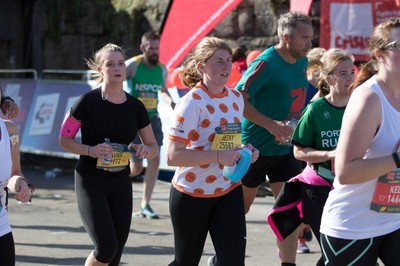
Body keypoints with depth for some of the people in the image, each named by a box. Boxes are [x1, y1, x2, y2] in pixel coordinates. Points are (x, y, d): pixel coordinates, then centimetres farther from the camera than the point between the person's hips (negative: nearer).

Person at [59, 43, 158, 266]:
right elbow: (64, 139, -4)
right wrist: (91, 150, -21)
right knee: (107, 246, -18)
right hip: (91, 183, -5)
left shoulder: (135, 107, 2)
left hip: (121, 184, 5)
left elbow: (153, 146, 10)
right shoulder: (88, 102, -10)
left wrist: (145, 150, -14)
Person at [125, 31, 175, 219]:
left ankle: (145, 205, 2)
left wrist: (170, 102, -1)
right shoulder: (132, 65, -13)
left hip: (153, 119, 4)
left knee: (154, 161, -8)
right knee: (136, 168, -4)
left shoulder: (162, 68, 2)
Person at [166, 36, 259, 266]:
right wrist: (218, 155, -31)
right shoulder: (192, 103, -18)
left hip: (229, 190, 5)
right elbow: (173, 156, -24)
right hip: (192, 193, -5)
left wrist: (245, 151, -3)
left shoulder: (236, 98, 3)